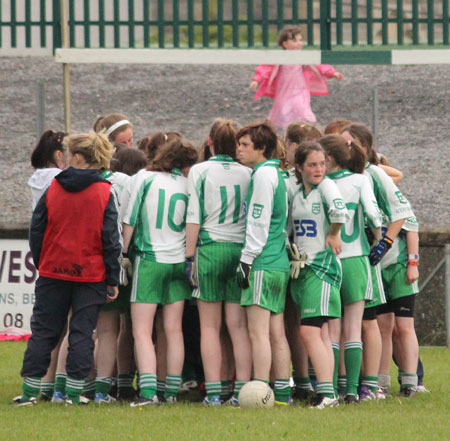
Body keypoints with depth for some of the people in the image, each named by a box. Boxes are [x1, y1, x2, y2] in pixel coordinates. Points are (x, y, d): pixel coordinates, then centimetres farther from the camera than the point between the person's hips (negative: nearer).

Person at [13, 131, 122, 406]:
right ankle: (74, 391, 1)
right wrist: (113, 280, -1)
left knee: (44, 331, 9)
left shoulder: (53, 189, -2)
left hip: (53, 270, 2)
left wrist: (40, 264, 17)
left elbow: (36, 231, 4)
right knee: (82, 332, 4)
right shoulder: (105, 193, -6)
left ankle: (30, 390, 8)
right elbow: (112, 239, -6)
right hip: (91, 275, -1)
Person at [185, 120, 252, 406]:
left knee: (210, 325, 3)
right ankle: (242, 390, -2)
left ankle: (213, 392, -3)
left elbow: (194, 217, -4)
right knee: (239, 325, 3)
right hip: (242, 250, 2)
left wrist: (190, 256, 0)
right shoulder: (249, 174, 5)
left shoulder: (200, 171, -1)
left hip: (210, 247, -2)